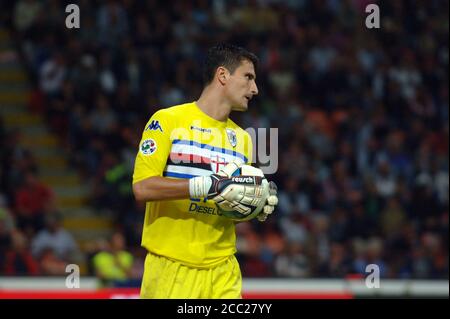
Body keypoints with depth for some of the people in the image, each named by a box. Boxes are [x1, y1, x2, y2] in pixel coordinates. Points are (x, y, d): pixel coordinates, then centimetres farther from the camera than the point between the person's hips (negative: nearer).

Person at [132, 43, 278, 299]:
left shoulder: (243, 138, 16)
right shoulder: (168, 120, -3)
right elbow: (142, 187, -14)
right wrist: (205, 185, -23)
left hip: (223, 269, 5)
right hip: (171, 268, -5)